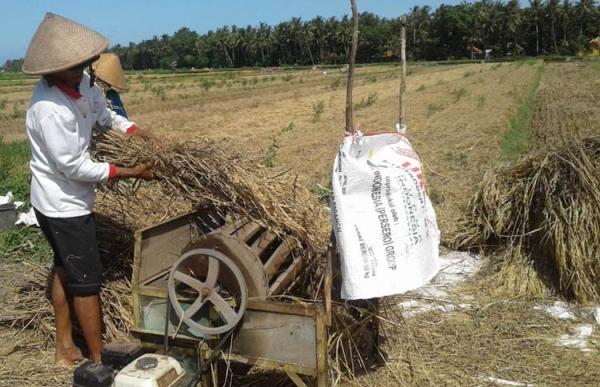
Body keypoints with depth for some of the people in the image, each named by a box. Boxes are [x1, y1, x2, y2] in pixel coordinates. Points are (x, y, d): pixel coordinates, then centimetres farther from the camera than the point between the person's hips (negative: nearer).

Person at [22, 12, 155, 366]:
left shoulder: (82, 83, -5)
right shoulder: (49, 109, -30)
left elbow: (103, 113, 13)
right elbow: (74, 167, -26)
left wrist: (132, 129, -4)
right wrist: (128, 172, -21)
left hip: (62, 201, 9)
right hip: (64, 205, -9)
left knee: (66, 269, 19)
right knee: (87, 280, 1)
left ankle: (65, 349, 36)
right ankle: (100, 360, 16)